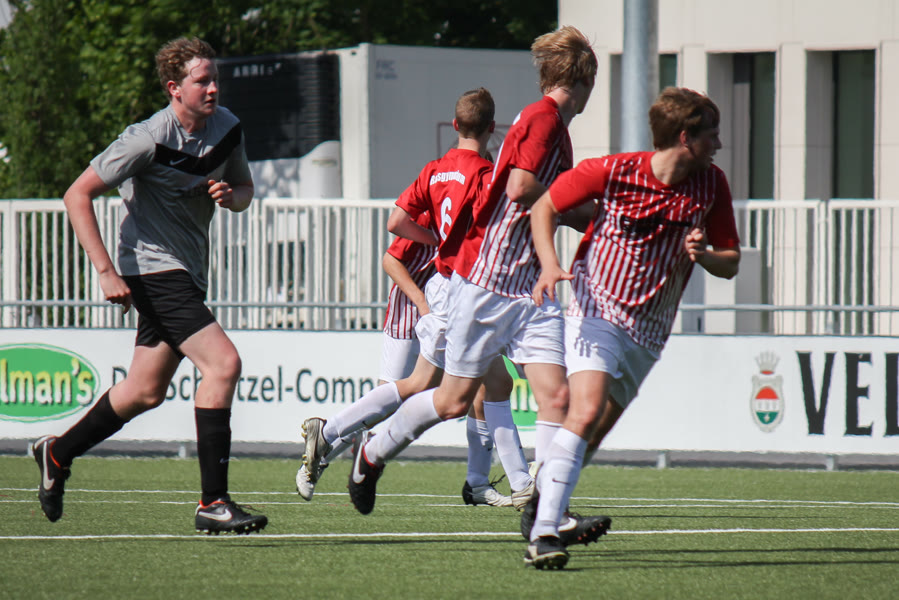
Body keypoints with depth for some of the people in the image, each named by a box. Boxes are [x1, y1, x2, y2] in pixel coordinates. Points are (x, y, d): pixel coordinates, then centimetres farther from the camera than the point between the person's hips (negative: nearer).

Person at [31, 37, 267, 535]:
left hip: (187, 271, 8)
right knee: (223, 363, -21)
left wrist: (232, 195, -8)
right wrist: (106, 272, -21)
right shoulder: (148, 139, -19)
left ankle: (58, 453, 38)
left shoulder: (226, 127, 2)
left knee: (145, 391, 17)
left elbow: (244, 188, 18)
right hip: (153, 267, -8)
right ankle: (212, 503, -19)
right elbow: (77, 195, -16)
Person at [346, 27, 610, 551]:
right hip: (488, 278, -8)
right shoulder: (543, 117, -12)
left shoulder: (556, 127, 16)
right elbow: (520, 188, -23)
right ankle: (372, 457, 24)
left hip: (533, 288, 8)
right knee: (455, 400, 2)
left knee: (557, 396, -6)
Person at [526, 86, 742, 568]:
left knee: (591, 436, 12)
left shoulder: (711, 184, -1)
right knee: (587, 411, -25)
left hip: (650, 331, 5)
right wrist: (549, 265, -17)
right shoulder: (612, 171, -13)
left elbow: (730, 264, 6)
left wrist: (704, 255, -17)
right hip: (597, 310, -5)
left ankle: (542, 500, 37)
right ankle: (542, 533, -30)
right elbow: (544, 208, 0)